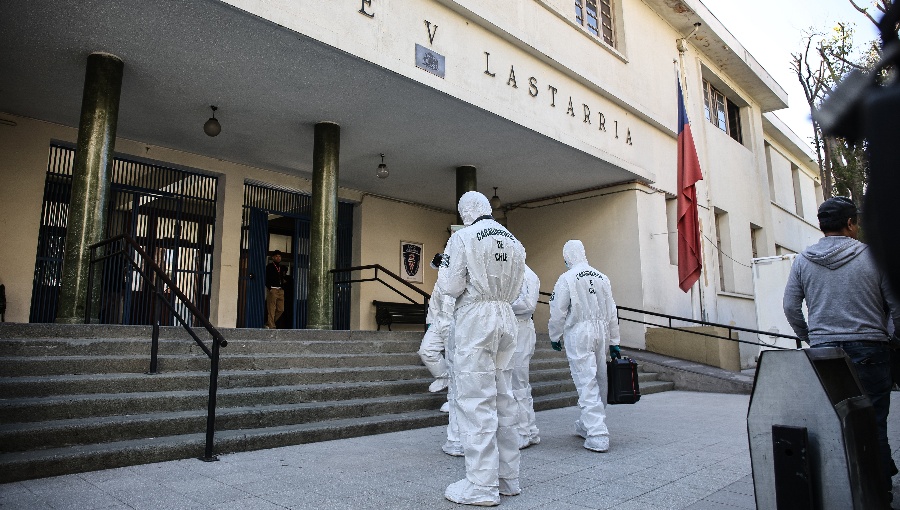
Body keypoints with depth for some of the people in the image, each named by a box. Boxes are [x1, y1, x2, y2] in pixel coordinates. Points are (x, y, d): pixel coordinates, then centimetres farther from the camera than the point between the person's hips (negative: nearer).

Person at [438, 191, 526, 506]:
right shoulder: (514, 242, 13)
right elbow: (515, 291, 16)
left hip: (474, 317, -6)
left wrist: (443, 272, 9)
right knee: (503, 399, 12)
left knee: (476, 400, -4)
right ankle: (507, 477, 21)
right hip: (505, 317, 7)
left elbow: (451, 287, -10)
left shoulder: (463, 237, -6)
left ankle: (481, 486, 0)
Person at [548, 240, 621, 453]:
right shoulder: (602, 278, 8)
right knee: (598, 381, 15)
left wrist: (555, 337, 6)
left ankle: (598, 437, -9)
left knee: (587, 384, -6)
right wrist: (614, 342, 18)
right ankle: (586, 425, 32)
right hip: (600, 333, 6)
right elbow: (611, 313, 11)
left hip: (578, 334, -6)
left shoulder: (566, 279, -9)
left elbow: (558, 312, -9)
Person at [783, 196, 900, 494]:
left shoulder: (803, 261, 4)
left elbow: (791, 307, 6)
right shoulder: (872, 257, -3)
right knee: (874, 422, 5)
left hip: (823, 350, 2)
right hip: (869, 348, -2)